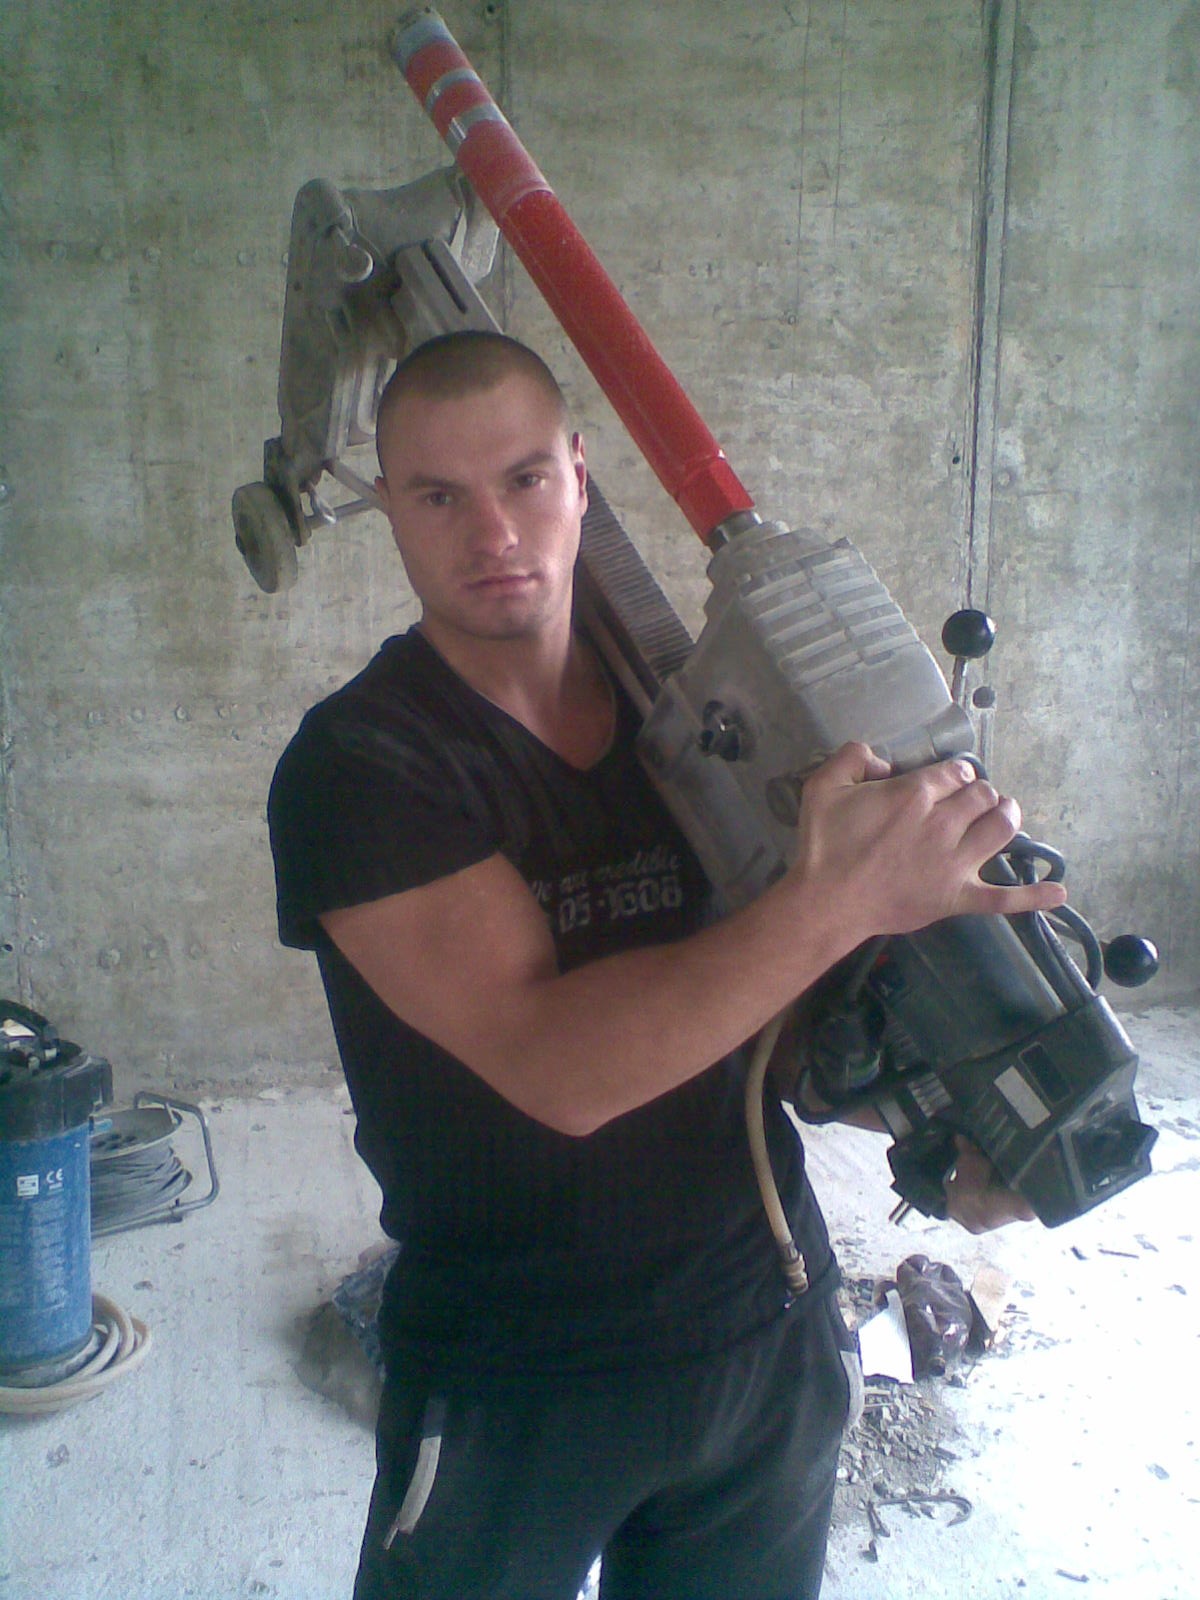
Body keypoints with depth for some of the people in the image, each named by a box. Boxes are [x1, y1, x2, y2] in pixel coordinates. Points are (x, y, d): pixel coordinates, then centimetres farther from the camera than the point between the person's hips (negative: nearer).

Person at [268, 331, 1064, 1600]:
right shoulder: (357, 766, -18)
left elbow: (775, 989, 7)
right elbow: (561, 1067, -28)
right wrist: (839, 899, -34)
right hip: (515, 1388, -4)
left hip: (774, 1341, 4)